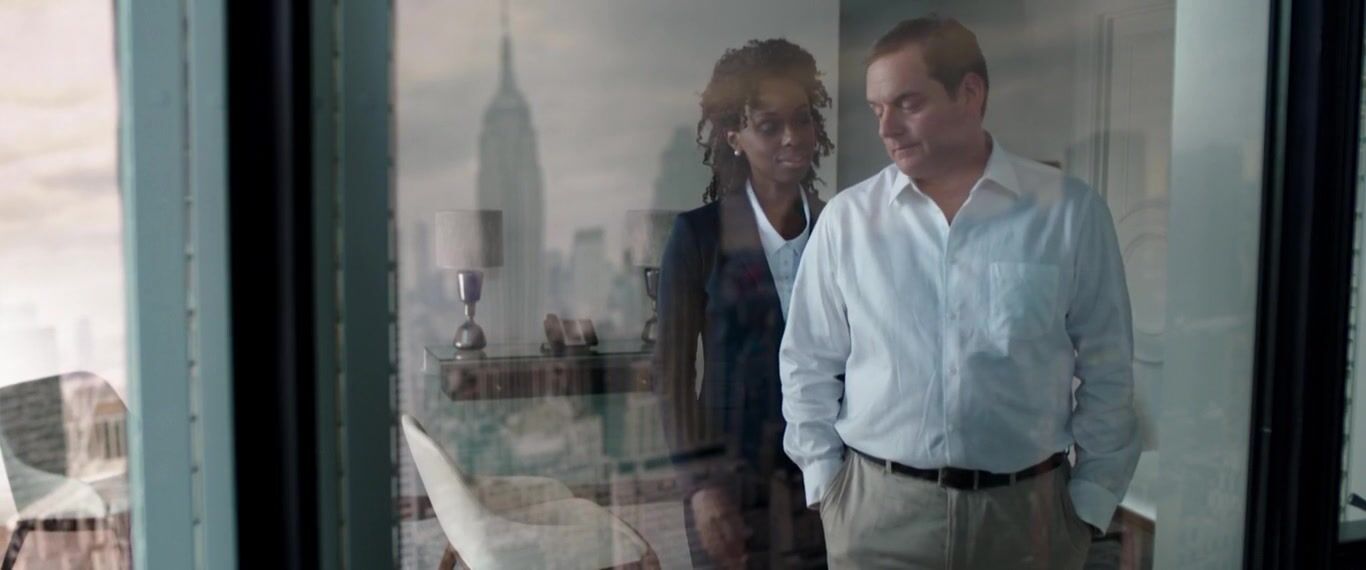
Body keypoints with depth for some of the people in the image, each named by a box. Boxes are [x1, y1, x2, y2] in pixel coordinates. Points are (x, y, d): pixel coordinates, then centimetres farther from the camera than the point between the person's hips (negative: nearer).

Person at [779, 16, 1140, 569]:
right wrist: (825, 479, 1)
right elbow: (808, 366, 4)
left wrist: (1091, 499, 1)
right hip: (876, 509, 1)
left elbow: (1107, 372, 1)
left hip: (1027, 510, 0)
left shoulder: (1071, 212, -4)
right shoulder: (846, 218, -3)